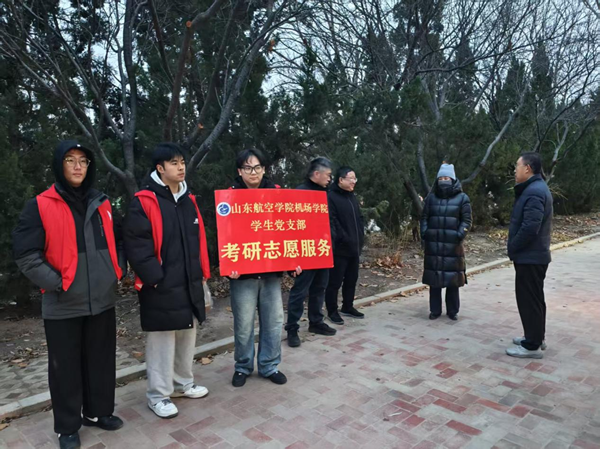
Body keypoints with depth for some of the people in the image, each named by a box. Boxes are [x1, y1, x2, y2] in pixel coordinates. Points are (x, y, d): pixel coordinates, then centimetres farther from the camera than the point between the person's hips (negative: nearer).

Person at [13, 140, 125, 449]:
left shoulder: (102, 204, 8)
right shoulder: (40, 206, -6)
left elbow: (117, 241, 18)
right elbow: (25, 254, -9)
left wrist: (118, 270, 6)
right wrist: (56, 283, -14)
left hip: (102, 301, 4)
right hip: (63, 306, -4)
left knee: (101, 362, 15)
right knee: (66, 367, 9)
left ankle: (98, 412, 34)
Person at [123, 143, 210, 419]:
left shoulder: (188, 200, 12)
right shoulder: (144, 202, -11)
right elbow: (136, 245, -15)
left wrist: (203, 273, 13)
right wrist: (154, 277, -18)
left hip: (190, 283, 7)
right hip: (161, 287, -7)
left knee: (187, 335, 18)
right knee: (162, 341, 2)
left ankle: (183, 383, 35)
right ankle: (158, 395, 19)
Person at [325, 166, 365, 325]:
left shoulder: (352, 197, 16)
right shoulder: (331, 197, -11)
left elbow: (359, 219, 21)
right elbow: (331, 222, -18)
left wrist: (360, 238, 9)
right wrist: (344, 239, -18)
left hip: (354, 248, 8)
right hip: (339, 249, -8)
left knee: (352, 279, 16)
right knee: (335, 281, 1)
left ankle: (348, 307, 31)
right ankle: (332, 311, 13)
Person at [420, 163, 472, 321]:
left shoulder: (462, 198, 3)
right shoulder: (431, 197, 9)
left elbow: (466, 220, 1)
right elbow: (424, 217, 10)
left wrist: (460, 236, -12)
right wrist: (424, 234, -2)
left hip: (453, 245, -2)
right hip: (433, 244, 2)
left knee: (453, 278, 3)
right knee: (434, 277, 5)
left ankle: (453, 311, 17)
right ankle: (435, 310, 16)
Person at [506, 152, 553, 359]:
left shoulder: (534, 191, -22)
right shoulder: (534, 188, 13)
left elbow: (530, 227, -28)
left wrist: (512, 248, -14)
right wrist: (515, 248, 11)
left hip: (529, 257, -11)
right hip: (533, 255, 11)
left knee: (528, 299, -2)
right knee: (534, 298, 19)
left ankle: (532, 346, 8)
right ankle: (536, 337, 32)